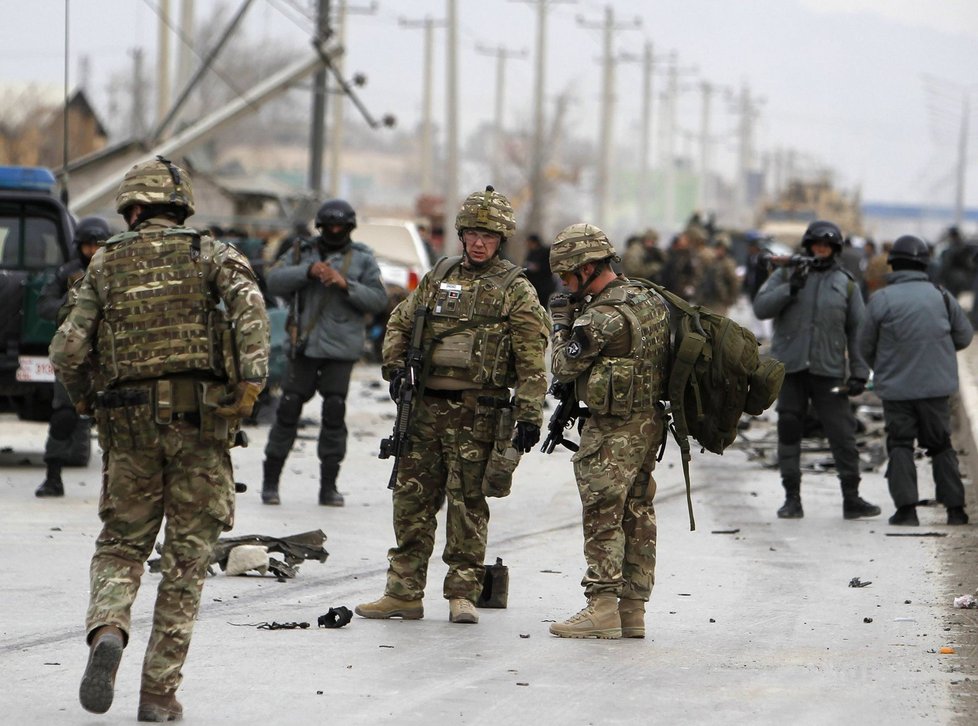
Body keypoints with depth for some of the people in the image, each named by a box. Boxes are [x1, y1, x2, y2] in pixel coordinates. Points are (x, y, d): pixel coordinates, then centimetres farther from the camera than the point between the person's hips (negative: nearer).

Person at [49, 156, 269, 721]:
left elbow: (68, 349, 3)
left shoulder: (106, 263, 8)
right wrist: (253, 378, -17)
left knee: (121, 544, 14)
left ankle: (108, 630, -16)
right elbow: (248, 301, -15)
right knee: (187, 555, 6)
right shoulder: (208, 253, 6)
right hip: (199, 420, -1)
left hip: (129, 421, 1)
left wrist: (86, 399, 20)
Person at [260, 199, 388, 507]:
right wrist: (308, 272, -15)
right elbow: (274, 281, -2)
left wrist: (346, 284, -14)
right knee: (289, 409, -1)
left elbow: (378, 299, 0)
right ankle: (271, 479, 9)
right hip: (305, 343, 1)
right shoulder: (303, 252, 10)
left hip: (341, 347, -1)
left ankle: (328, 485, 2)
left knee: (334, 412, -4)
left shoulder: (362, 259, 8)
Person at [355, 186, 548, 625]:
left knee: (468, 503, 0)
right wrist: (395, 367, 7)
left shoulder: (516, 291, 0)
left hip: (478, 412, -4)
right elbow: (400, 323, 24)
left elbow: (531, 361, -5)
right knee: (412, 499, 5)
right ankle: (404, 593, 10)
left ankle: (463, 593, 7)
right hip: (426, 407, 4)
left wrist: (529, 415, -12)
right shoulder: (437, 279, 13)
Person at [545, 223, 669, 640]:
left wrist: (561, 323, 4)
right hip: (650, 420, 9)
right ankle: (633, 610, 13)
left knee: (602, 519, -5)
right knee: (637, 516, 10)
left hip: (613, 431, -9)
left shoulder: (602, 317, -19)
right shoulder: (650, 300, 9)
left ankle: (602, 609, -6)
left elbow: (564, 369, -10)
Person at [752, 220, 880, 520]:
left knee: (842, 433, -3)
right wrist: (790, 289, -15)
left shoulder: (846, 283, 9)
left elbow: (857, 331, 8)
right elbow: (761, 308, -3)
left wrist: (859, 372, 1)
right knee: (789, 431, 2)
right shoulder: (785, 274, 8)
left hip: (829, 371, 0)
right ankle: (792, 498, 9)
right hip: (790, 368, 0)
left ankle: (851, 498, 5)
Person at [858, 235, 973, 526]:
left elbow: (866, 346, 1)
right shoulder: (941, 297, -1)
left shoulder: (881, 300, -8)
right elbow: (964, 336, 9)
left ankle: (906, 507, -6)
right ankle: (955, 507, 10)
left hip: (896, 387, -2)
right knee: (941, 445, 12)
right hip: (936, 385, 2)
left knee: (900, 444, 6)